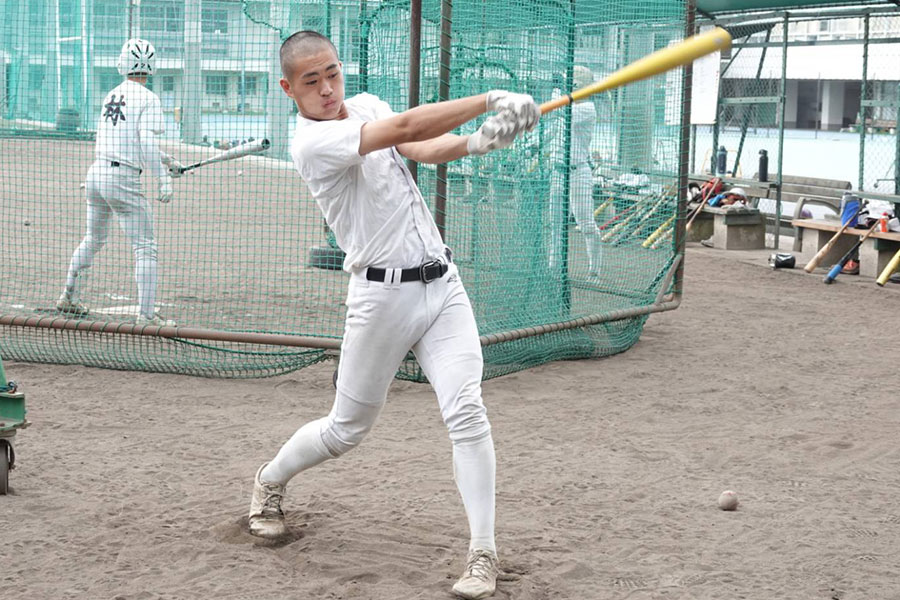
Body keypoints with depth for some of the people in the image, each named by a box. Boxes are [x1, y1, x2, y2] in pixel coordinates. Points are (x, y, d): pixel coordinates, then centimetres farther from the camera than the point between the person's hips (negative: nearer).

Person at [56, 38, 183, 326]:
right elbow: (147, 143, -19)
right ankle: (146, 314, -8)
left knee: (92, 240, 23)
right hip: (123, 179, -7)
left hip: (96, 172, 7)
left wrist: (164, 160, 26)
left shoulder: (111, 95, 13)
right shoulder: (148, 98, -8)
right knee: (145, 247, -3)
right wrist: (163, 178, -17)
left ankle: (69, 299, 32)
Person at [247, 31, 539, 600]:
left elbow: (422, 149, -6)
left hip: (442, 284, 5)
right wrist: (492, 99, -27)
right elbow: (405, 128, -25)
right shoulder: (312, 142, -13)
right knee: (347, 428, 9)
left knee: (466, 411, -11)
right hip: (383, 296, -5)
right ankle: (270, 480, 39)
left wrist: (474, 143, -28)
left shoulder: (366, 105, 11)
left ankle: (483, 553, -7)